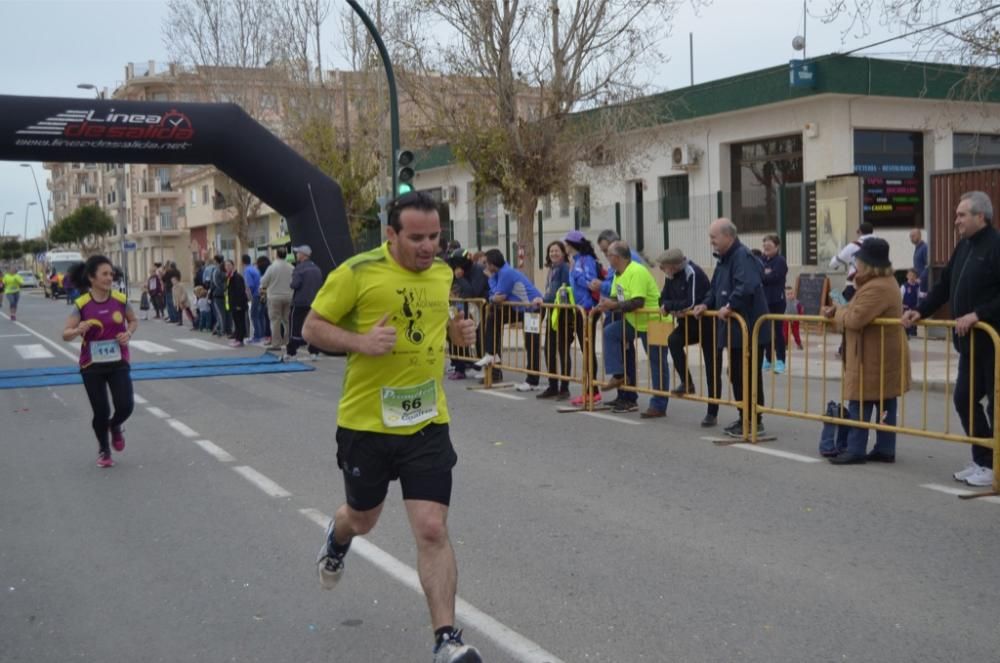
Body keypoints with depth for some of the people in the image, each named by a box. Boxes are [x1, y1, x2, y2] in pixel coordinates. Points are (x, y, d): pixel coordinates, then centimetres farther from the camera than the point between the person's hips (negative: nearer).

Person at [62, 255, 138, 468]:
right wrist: (78, 330, -28)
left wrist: (128, 334, -8)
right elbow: (65, 334, -7)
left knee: (125, 406, -11)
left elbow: (133, 320, 13)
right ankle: (103, 450, 29)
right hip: (92, 365, -1)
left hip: (118, 363, 1)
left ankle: (116, 426, 27)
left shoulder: (120, 299, -5)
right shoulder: (81, 304, -11)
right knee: (101, 412, 1)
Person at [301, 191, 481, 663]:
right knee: (362, 519, 19)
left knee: (432, 530, -6)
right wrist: (360, 342, -24)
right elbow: (312, 327, -6)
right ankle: (337, 539, 57)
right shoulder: (358, 272, -13)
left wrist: (456, 331, 1)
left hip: (427, 423, 2)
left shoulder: (442, 272, 4)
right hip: (366, 422, -2)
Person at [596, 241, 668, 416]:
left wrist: (613, 306, -27)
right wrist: (606, 305, -11)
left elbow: (638, 302, -31)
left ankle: (659, 406, 3)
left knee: (657, 365, -2)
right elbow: (616, 298, 11)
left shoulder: (636, 272, -23)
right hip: (634, 322, 10)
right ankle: (619, 375, 0)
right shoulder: (618, 274, 8)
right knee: (610, 332, 0)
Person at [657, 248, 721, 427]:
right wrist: (674, 309, -19)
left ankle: (712, 414, 5)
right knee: (673, 340, -24)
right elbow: (664, 300, 3)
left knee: (713, 371, -3)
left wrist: (669, 306, -18)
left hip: (708, 324, -7)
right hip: (689, 323, 7)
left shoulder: (693, 274, -24)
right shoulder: (671, 277, 1)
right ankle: (687, 383, -11)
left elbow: (692, 303, -31)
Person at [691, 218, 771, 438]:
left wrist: (730, 306, -28)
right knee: (736, 374, 14)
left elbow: (747, 287, -31)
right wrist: (706, 304, 10)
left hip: (749, 329, -10)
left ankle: (755, 421, 4)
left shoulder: (742, 257, -16)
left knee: (750, 376, -3)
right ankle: (744, 418, 23)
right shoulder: (724, 259, 16)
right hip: (734, 330, 10)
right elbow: (716, 288, 25)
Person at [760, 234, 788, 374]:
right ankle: (768, 359, 19)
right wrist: (763, 274, -15)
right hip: (763, 299, 6)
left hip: (776, 301, -6)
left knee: (777, 330, -4)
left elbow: (773, 277, -19)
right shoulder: (761, 260, 12)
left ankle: (780, 361, -1)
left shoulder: (780, 261, -6)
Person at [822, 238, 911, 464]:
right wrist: (838, 311, -1)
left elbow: (855, 319, -28)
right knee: (885, 404, 11)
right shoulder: (885, 282, 14)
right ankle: (885, 450, 16)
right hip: (884, 358, 11)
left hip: (873, 359, -11)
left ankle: (855, 450, 0)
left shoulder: (876, 288, -23)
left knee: (860, 405, -4)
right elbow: (859, 311, 16)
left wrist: (836, 312, -9)